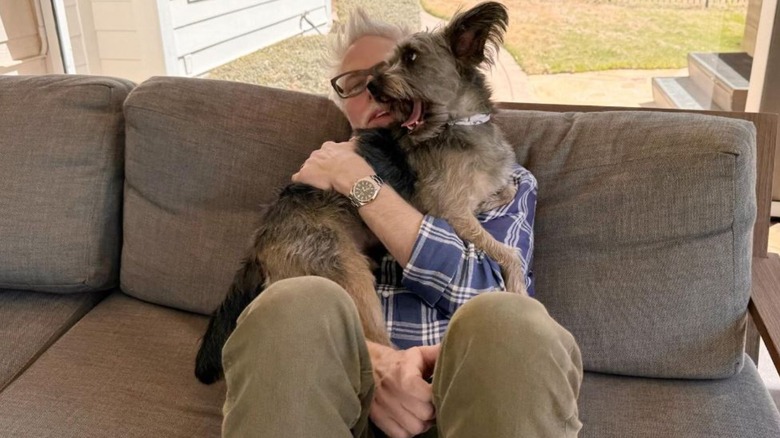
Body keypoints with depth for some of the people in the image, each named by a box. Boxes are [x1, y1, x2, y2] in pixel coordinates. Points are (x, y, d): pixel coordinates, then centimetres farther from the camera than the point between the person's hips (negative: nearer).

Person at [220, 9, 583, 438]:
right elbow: (294, 309, 2)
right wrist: (374, 364, -18)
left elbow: (485, 291, -6)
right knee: (295, 305, -30)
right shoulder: (327, 177, 17)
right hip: (352, 387, -1)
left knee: (503, 319, -31)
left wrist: (361, 183, -5)